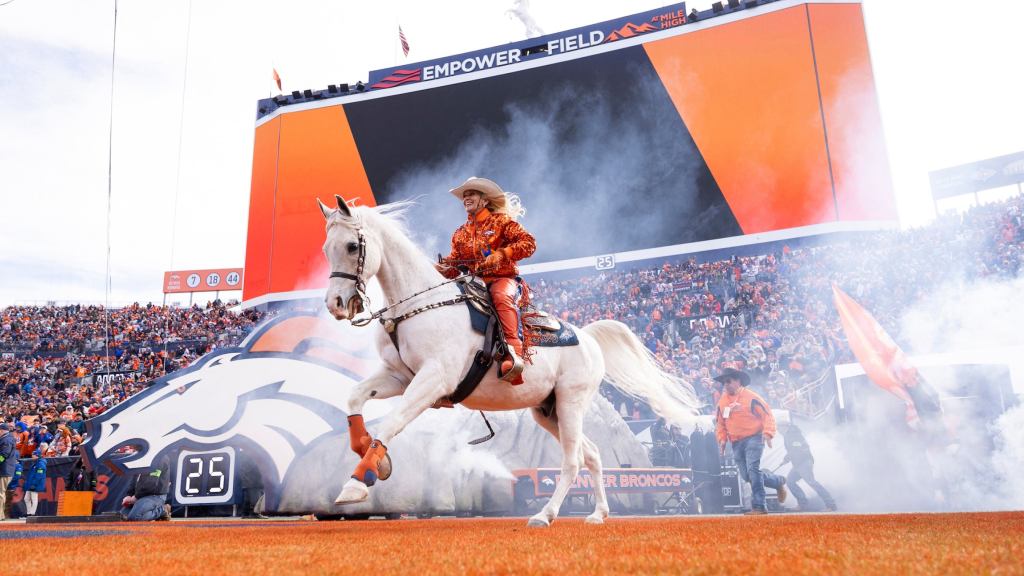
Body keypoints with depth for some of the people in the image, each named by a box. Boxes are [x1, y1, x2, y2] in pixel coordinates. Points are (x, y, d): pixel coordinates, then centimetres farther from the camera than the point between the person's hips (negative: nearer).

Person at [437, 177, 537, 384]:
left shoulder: (502, 221, 5)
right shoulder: (460, 233, 19)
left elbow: (528, 243, -6)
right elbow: (455, 262, 16)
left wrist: (501, 255, -19)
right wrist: (445, 268, -9)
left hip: (502, 278, -5)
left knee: (502, 297, -39)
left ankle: (514, 352, -48)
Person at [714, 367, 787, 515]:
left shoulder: (751, 397, -6)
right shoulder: (722, 401, 9)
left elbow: (767, 415, -7)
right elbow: (720, 423, 17)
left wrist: (768, 433, -19)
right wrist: (722, 439, 4)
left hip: (754, 438, -6)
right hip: (736, 443, 6)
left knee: (753, 469, -21)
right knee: (746, 475, 4)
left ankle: (758, 506, -14)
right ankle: (779, 481, 27)